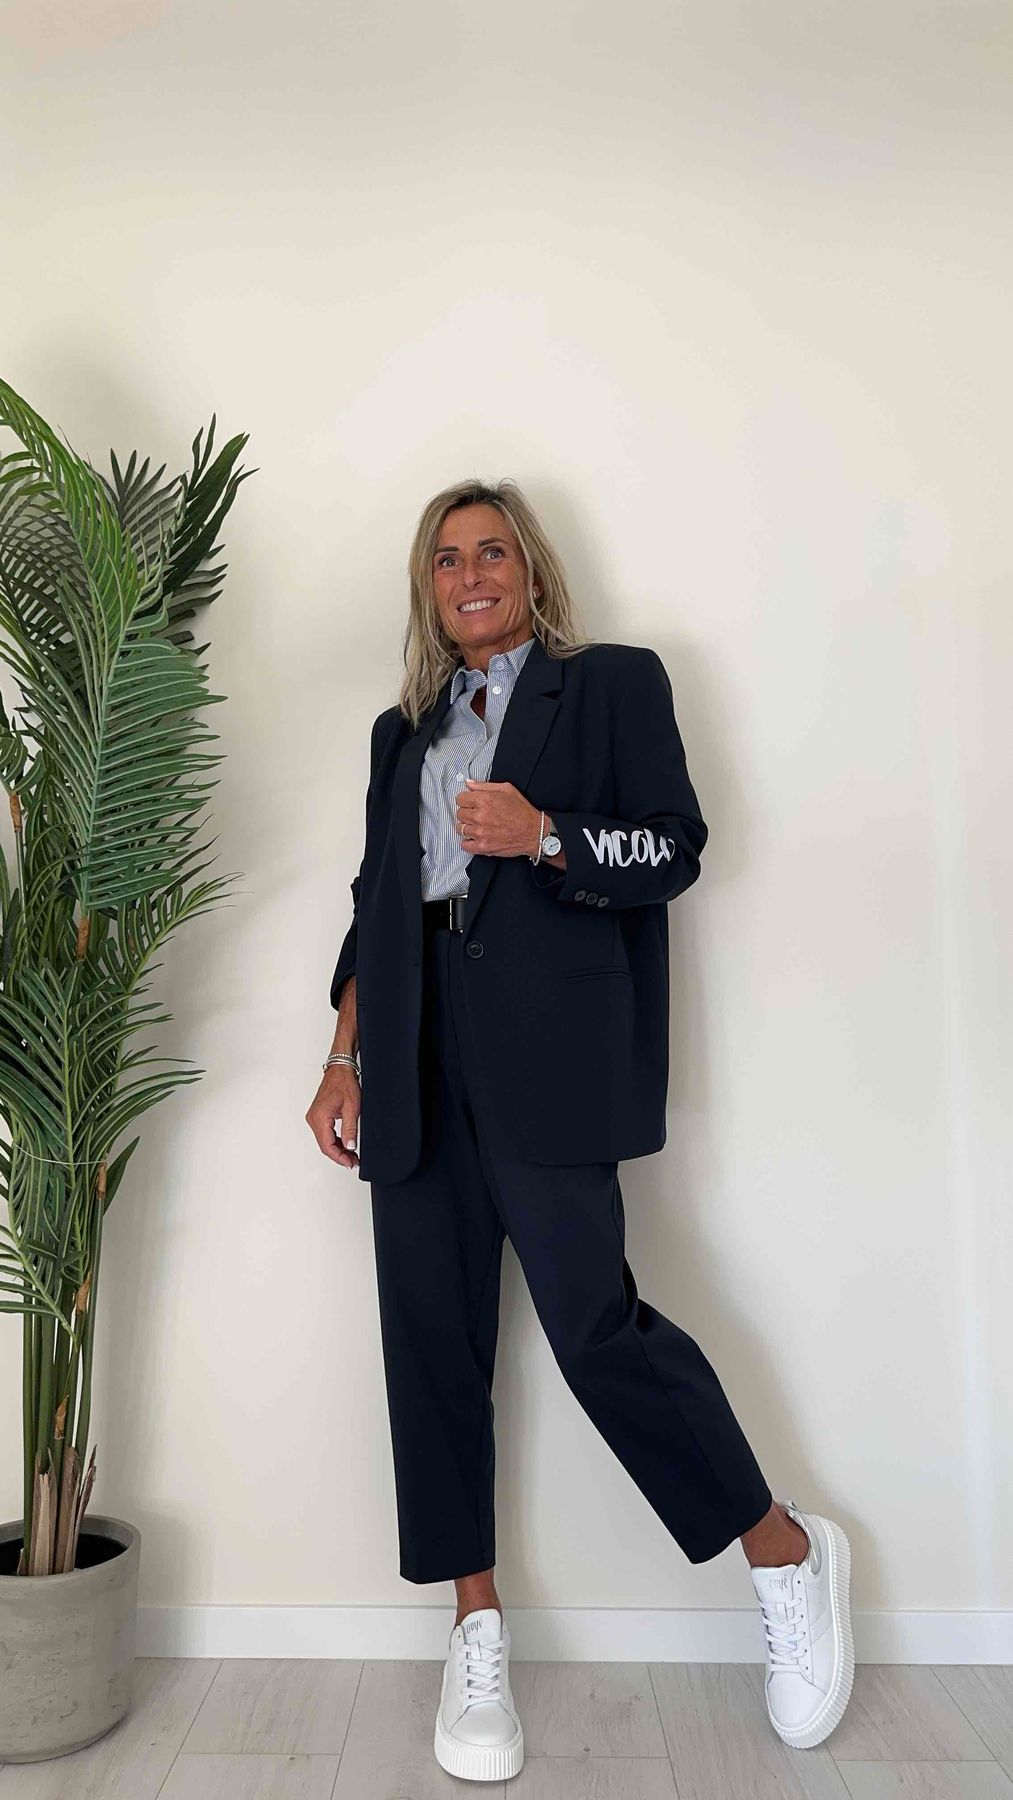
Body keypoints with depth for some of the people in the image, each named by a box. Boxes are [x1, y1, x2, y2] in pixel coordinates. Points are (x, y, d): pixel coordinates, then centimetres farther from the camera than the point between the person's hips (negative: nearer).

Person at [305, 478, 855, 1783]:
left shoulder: (612, 683, 11)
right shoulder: (402, 729, 23)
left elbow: (675, 847, 2)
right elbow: (374, 903, 20)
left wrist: (544, 835, -15)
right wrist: (344, 1061, 12)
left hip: (545, 1042, -5)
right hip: (416, 1058, 5)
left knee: (591, 1318, -11)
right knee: (429, 1338, 4)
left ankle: (786, 1550, 13)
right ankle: (477, 1634, 19)